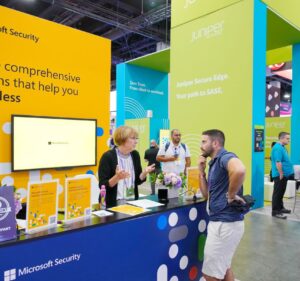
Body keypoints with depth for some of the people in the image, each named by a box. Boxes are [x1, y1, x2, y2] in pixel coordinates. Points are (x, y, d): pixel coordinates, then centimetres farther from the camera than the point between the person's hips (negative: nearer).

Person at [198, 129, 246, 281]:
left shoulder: (225, 157, -17)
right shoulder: (214, 163, 13)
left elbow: (239, 170, -41)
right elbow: (207, 194, 14)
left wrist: (231, 196, -27)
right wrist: (201, 171, 5)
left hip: (226, 223, -10)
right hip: (219, 221, 10)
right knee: (223, 267, 26)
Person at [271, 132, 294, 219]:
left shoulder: (282, 147, 13)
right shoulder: (278, 148, -19)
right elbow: (278, 163, -25)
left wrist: (284, 173, 20)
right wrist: (281, 174, -21)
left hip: (284, 174, 10)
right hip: (280, 175, -10)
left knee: (281, 192, 19)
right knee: (277, 193, -3)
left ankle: (280, 208, 31)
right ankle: (275, 211, 4)